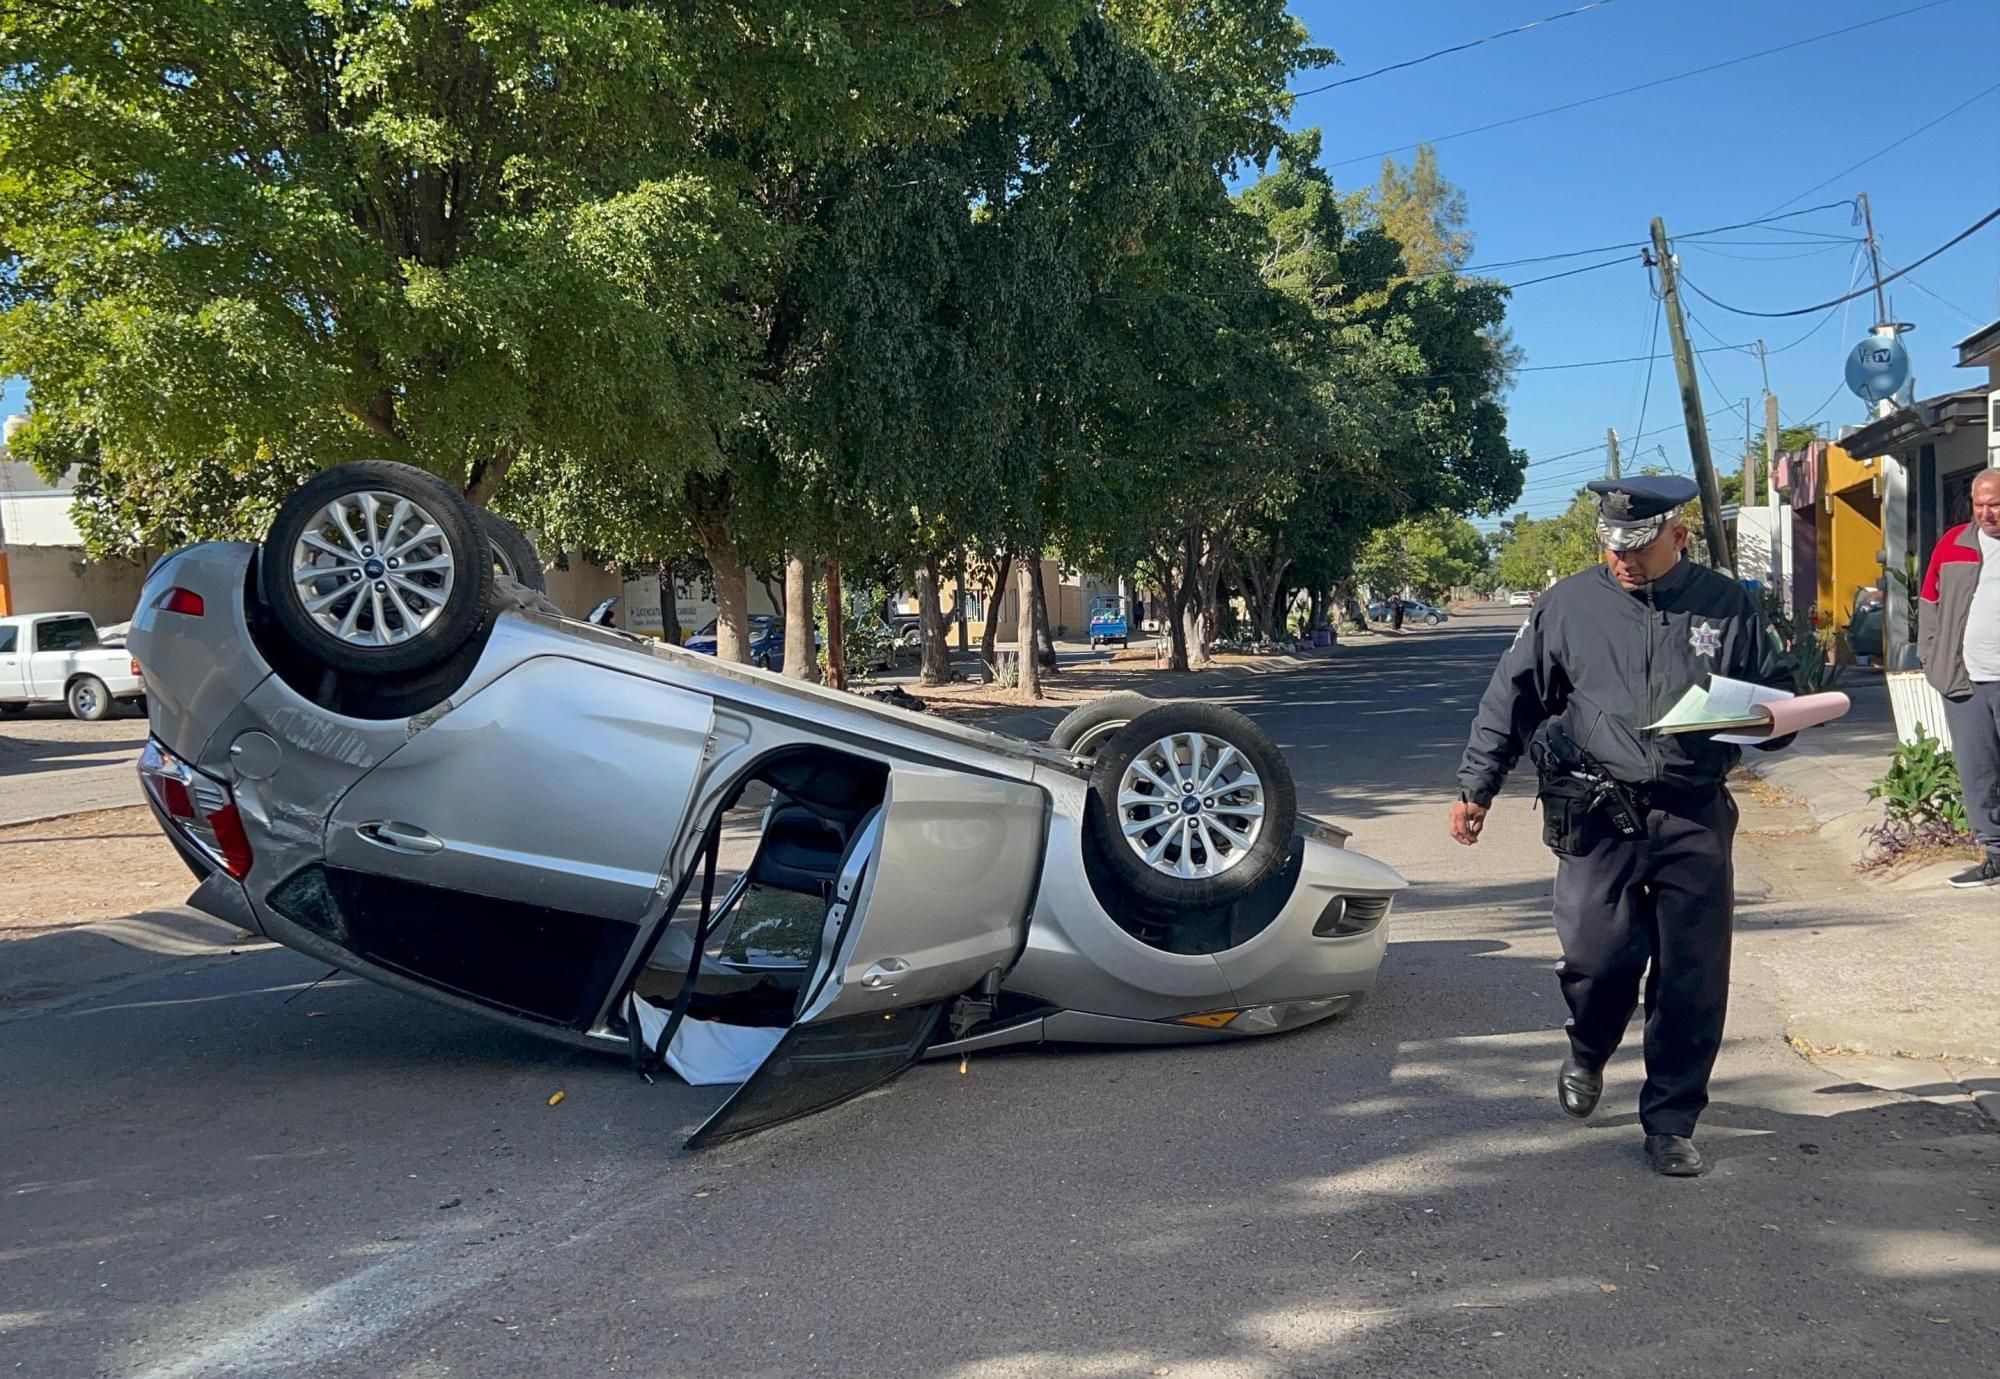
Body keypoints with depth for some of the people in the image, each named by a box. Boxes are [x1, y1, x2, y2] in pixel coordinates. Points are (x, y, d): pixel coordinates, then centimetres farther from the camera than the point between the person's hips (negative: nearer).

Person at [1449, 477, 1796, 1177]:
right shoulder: (1567, 604, 6)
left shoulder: (1726, 605, 7)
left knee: (1694, 975, 0)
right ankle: (1586, 1055, 28)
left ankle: (1671, 1124, 16)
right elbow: (1512, 697, 10)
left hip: (1695, 815, 1)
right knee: (1601, 954, -7)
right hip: (1598, 815, -1)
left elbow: (1780, 690, 17)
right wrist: (1475, 787, 8)